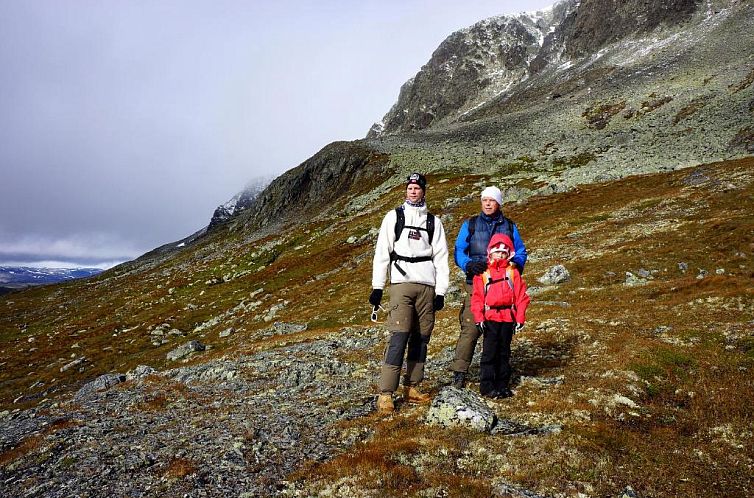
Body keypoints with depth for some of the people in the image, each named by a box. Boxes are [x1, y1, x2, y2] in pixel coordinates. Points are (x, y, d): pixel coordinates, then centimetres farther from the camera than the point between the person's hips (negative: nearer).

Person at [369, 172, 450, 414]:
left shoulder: (434, 221, 14)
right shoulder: (394, 216, 9)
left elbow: (441, 258, 11)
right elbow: (382, 252, 4)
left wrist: (441, 291, 3)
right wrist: (377, 287, -2)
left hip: (427, 286, 3)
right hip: (402, 284, -3)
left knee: (421, 338, 4)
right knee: (399, 337, -11)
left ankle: (411, 388, 15)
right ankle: (385, 394, -8)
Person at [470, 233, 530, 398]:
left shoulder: (513, 272, 7)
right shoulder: (483, 273, 3)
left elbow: (521, 296, 5)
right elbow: (477, 297, 0)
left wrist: (520, 318, -2)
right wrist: (479, 318, -8)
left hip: (508, 317, 2)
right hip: (490, 317, -2)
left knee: (504, 353, 12)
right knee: (489, 352, -1)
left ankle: (502, 385, 21)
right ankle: (487, 386, 5)